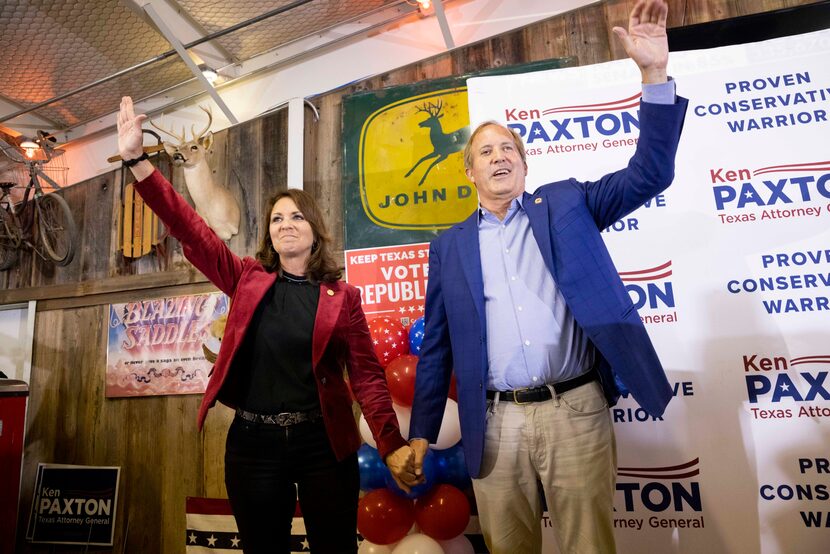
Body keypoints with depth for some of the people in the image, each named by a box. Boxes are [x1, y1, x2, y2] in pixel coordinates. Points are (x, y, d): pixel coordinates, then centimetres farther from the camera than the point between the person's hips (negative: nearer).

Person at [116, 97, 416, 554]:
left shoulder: (342, 296, -2)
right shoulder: (247, 279, 3)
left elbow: (367, 375, -4)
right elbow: (189, 229, -4)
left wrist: (392, 445, -11)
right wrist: (135, 159, -11)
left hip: (324, 444, -1)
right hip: (254, 443, 2)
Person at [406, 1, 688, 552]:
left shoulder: (566, 204, 9)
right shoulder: (449, 245, 9)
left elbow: (650, 173, 0)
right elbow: (436, 346, 9)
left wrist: (655, 74, -11)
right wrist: (421, 433, 8)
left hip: (577, 410, 0)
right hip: (496, 424, 1)